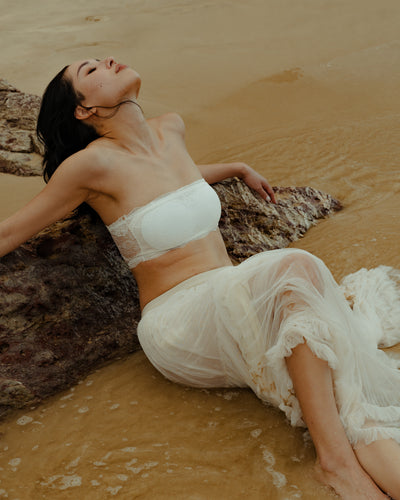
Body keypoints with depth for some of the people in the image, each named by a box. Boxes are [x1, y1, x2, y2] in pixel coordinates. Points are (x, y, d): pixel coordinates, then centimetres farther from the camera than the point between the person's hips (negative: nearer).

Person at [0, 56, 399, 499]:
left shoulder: (171, 130, 10)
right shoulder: (92, 163, -11)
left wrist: (239, 169, 42)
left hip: (231, 305, 7)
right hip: (177, 324, -7)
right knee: (297, 269, -32)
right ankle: (337, 458, -32)